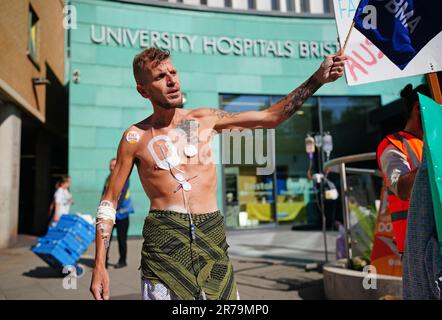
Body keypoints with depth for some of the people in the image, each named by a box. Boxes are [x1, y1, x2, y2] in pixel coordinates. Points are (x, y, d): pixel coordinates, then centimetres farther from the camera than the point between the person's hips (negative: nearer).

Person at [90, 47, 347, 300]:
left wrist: (318, 79, 3)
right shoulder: (136, 137, 1)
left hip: (212, 233, 2)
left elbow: (271, 117, 9)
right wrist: (99, 265, -3)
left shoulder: (205, 119, 6)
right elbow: (109, 202, 4)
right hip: (164, 236, -2)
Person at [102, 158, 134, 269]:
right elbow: (104, 194, 14)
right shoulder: (108, 179, 13)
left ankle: (122, 261, 15)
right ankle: (104, 261, 4)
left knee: (121, 238, 4)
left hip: (121, 213, -5)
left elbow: (122, 195, -15)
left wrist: (115, 208, -23)